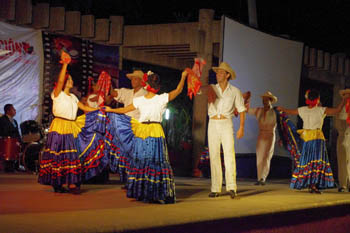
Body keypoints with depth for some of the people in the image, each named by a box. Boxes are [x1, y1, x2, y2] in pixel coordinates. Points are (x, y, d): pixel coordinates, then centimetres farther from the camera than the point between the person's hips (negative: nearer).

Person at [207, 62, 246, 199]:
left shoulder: (234, 91, 5)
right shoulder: (211, 88, 9)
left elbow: (241, 110, 7)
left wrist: (241, 128, -1)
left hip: (226, 124, -2)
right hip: (213, 124, 2)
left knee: (229, 155, -12)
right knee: (214, 156, 0)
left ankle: (231, 187, -14)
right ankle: (215, 189, 2)